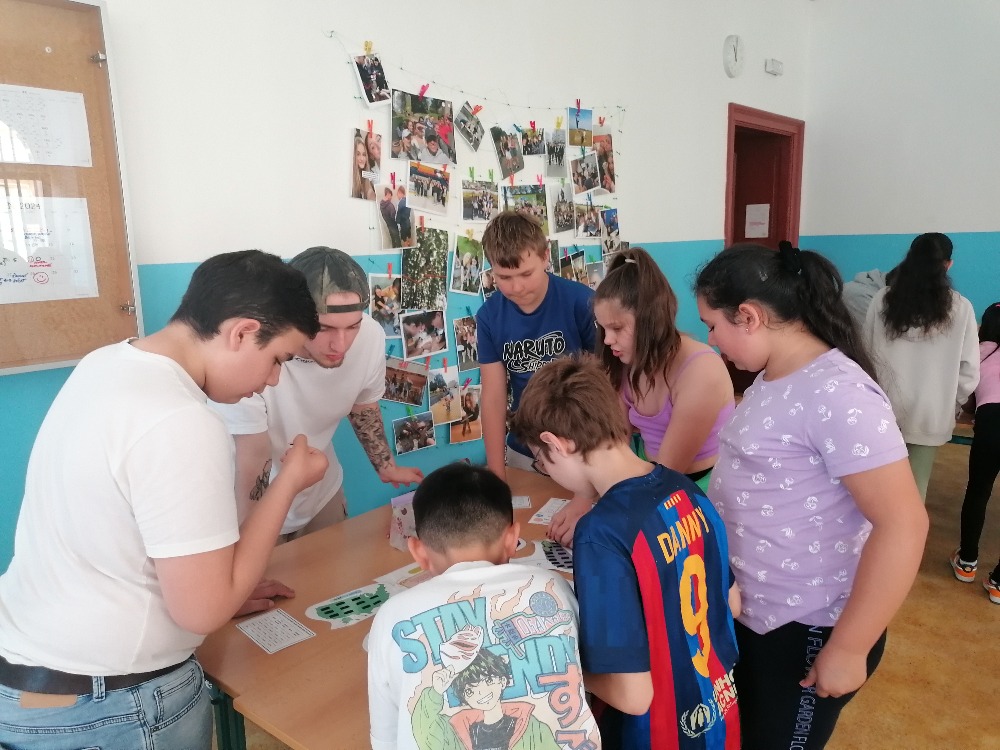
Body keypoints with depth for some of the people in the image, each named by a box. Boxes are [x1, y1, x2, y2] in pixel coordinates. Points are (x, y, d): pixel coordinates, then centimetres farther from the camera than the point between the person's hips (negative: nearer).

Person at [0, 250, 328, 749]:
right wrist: (289, 482, -16)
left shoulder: (104, 364, -2)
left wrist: (231, 591, 14)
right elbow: (202, 611, -23)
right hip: (106, 705, -8)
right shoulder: (181, 425, -29)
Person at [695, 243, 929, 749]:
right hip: (747, 615, 8)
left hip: (805, 632, -8)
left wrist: (847, 648, -23)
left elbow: (903, 524, -27)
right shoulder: (770, 380, 4)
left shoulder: (835, 393, -24)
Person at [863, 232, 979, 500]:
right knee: (914, 492, 10)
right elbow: (969, 370, -4)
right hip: (929, 415, -1)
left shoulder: (882, 299, -6)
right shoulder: (960, 308, -8)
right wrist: (952, 406, 12)